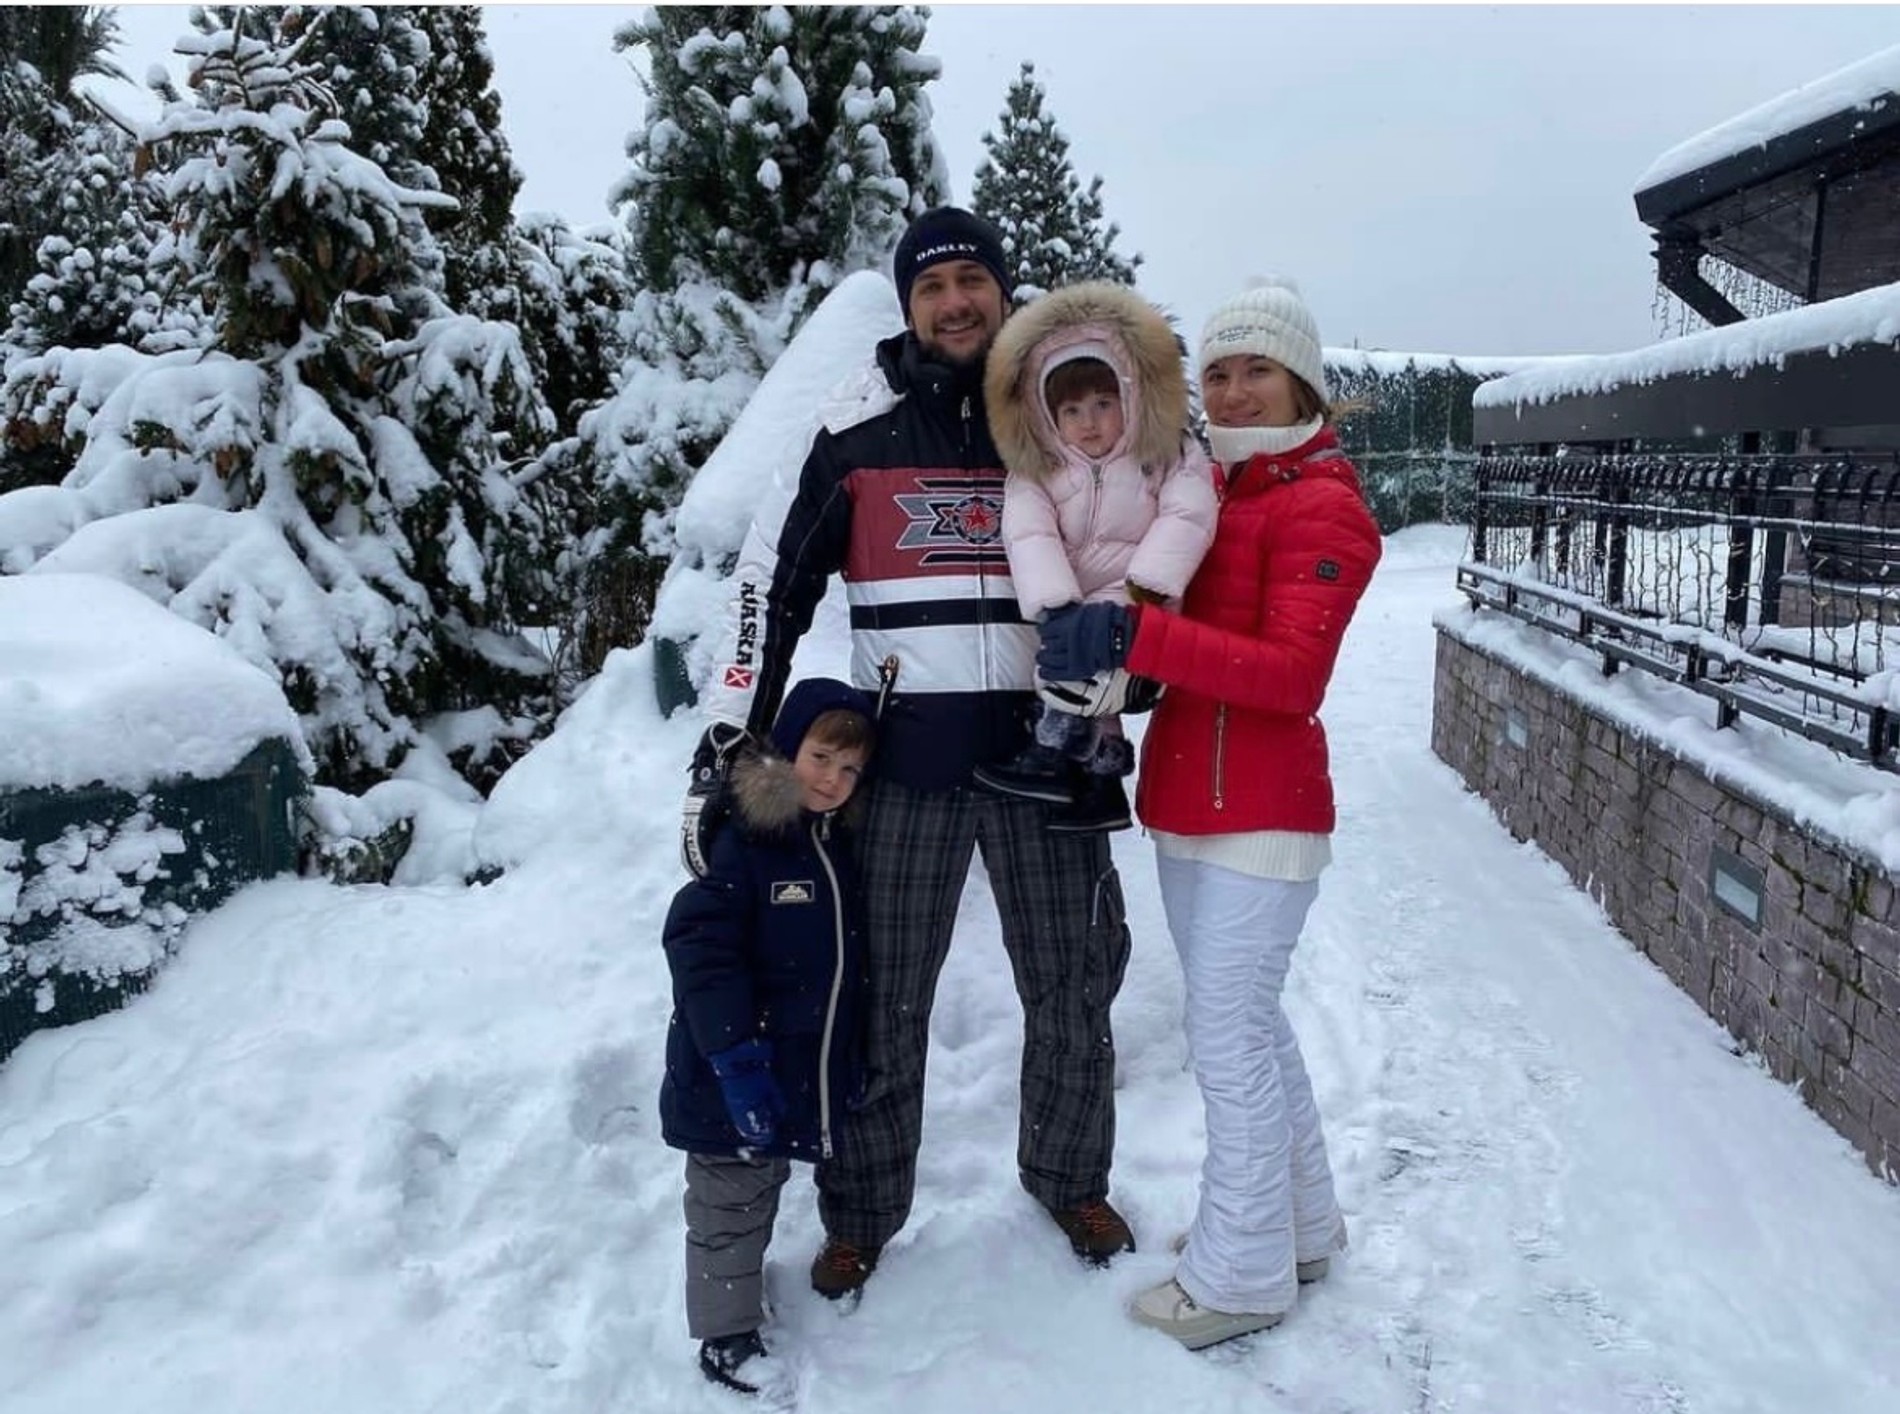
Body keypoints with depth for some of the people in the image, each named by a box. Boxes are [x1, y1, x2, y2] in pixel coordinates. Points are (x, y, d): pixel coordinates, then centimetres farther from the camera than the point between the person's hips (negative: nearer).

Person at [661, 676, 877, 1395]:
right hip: (727, 1083, -7)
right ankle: (725, 1337, 24)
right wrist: (738, 1058, -28)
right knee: (730, 1210, 8)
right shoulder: (745, 837, -20)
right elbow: (699, 948, -25)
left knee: (761, 1194, 24)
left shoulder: (840, 845, 5)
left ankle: (742, 1288, 44)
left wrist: (849, 1062, 16)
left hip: (802, 1077, 7)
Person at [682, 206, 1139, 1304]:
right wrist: (726, 746, -4)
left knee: (1074, 997, 11)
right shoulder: (861, 431, 3)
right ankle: (861, 1213, 27)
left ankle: (1071, 1178, 36)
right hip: (905, 759, -1)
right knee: (881, 1005, 6)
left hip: (1042, 751, 1)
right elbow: (774, 584, 3)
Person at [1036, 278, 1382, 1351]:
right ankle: (1302, 1227, 36)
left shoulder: (1322, 504, -10)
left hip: (1261, 809, -8)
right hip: (1187, 800, 8)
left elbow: (1293, 675, -21)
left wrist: (1133, 636, -29)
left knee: (1230, 1036, 0)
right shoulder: (1212, 491, 13)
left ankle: (1243, 1277, 17)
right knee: (1250, 1022, 18)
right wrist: (1101, 646, -5)